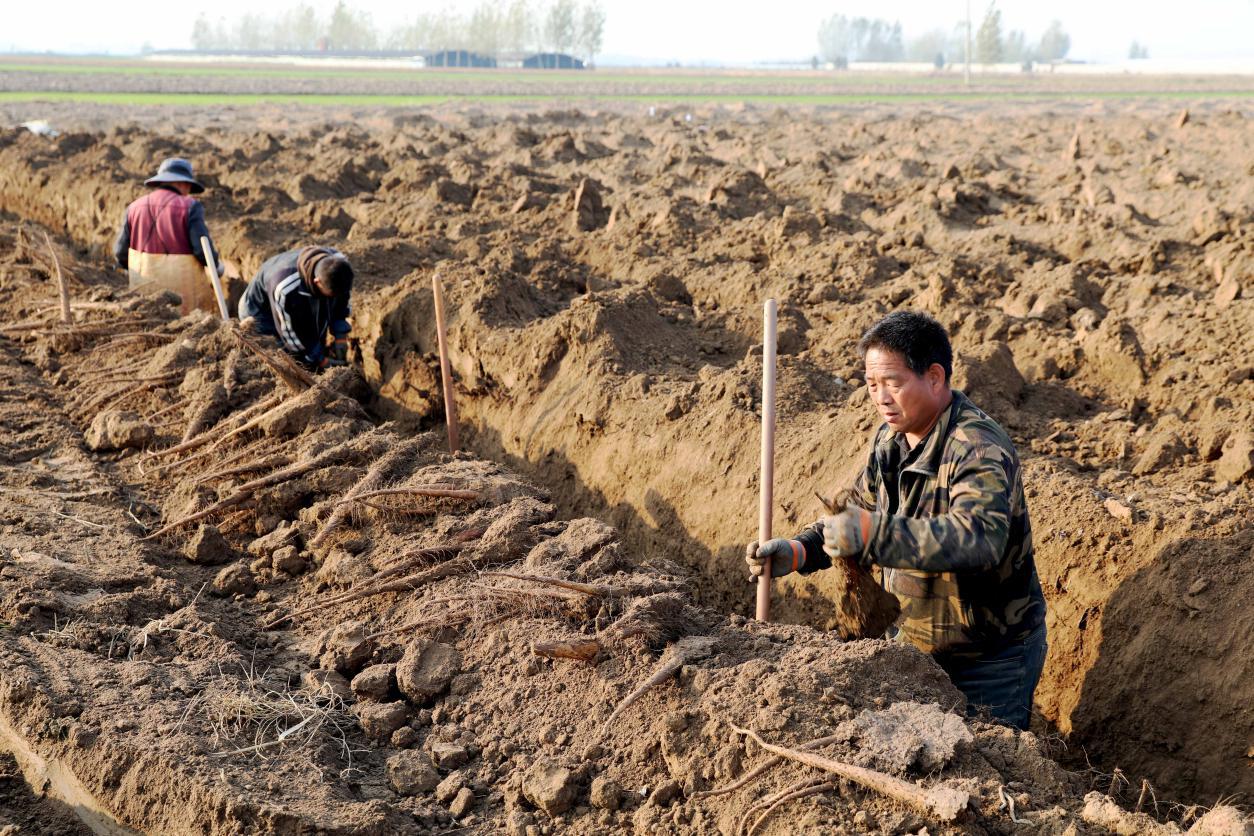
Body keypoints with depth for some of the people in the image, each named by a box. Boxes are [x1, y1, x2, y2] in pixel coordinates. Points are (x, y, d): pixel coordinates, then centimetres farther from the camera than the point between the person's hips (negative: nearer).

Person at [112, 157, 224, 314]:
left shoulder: (135, 207, 4)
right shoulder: (189, 206, -9)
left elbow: (121, 250, 4)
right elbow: (203, 249, -15)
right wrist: (217, 266, 4)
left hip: (146, 287, 4)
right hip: (182, 288, -4)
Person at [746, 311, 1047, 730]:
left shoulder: (980, 451, -28)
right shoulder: (891, 438, 0)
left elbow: (979, 537, -45)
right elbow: (861, 510, 10)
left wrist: (874, 535, -52)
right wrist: (797, 551, -8)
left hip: (991, 659, -7)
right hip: (912, 642, 7)